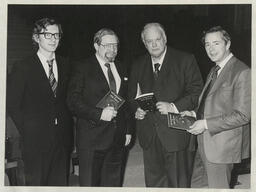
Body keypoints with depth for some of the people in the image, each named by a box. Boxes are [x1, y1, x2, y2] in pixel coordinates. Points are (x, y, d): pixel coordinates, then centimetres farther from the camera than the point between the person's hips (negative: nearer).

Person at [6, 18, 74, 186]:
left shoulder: (65, 65, 8)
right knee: (36, 183, 7)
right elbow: (12, 105, -5)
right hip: (36, 141, -4)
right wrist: (27, 131, -7)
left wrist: (67, 126, 3)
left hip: (63, 140, 4)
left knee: (60, 182, 10)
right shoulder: (23, 68, -6)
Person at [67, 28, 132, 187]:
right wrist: (99, 114, -19)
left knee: (113, 182, 11)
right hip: (92, 137, -5)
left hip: (118, 138, 5)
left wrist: (128, 130, 13)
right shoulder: (83, 68, -3)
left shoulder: (121, 69, 15)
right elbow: (73, 101, -10)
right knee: (90, 183, 2)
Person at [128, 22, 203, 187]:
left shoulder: (186, 60, -2)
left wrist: (174, 107, -19)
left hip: (177, 134, -4)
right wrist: (136, 110, -2)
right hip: (149, 135, 4)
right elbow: (132, 95, 19)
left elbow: (197, 92, -6)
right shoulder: (138, 66, 12)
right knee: (153, 181, 12)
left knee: (179, 183, 4)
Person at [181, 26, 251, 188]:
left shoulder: (242, 72, -15)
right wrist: (195, 114, 2)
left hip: (222, 147, -9)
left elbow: (243, 115, -20)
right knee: (196, 184, 16)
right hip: (205, 143, 9)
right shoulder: (214, 71, 14)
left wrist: (206, 124, -19)